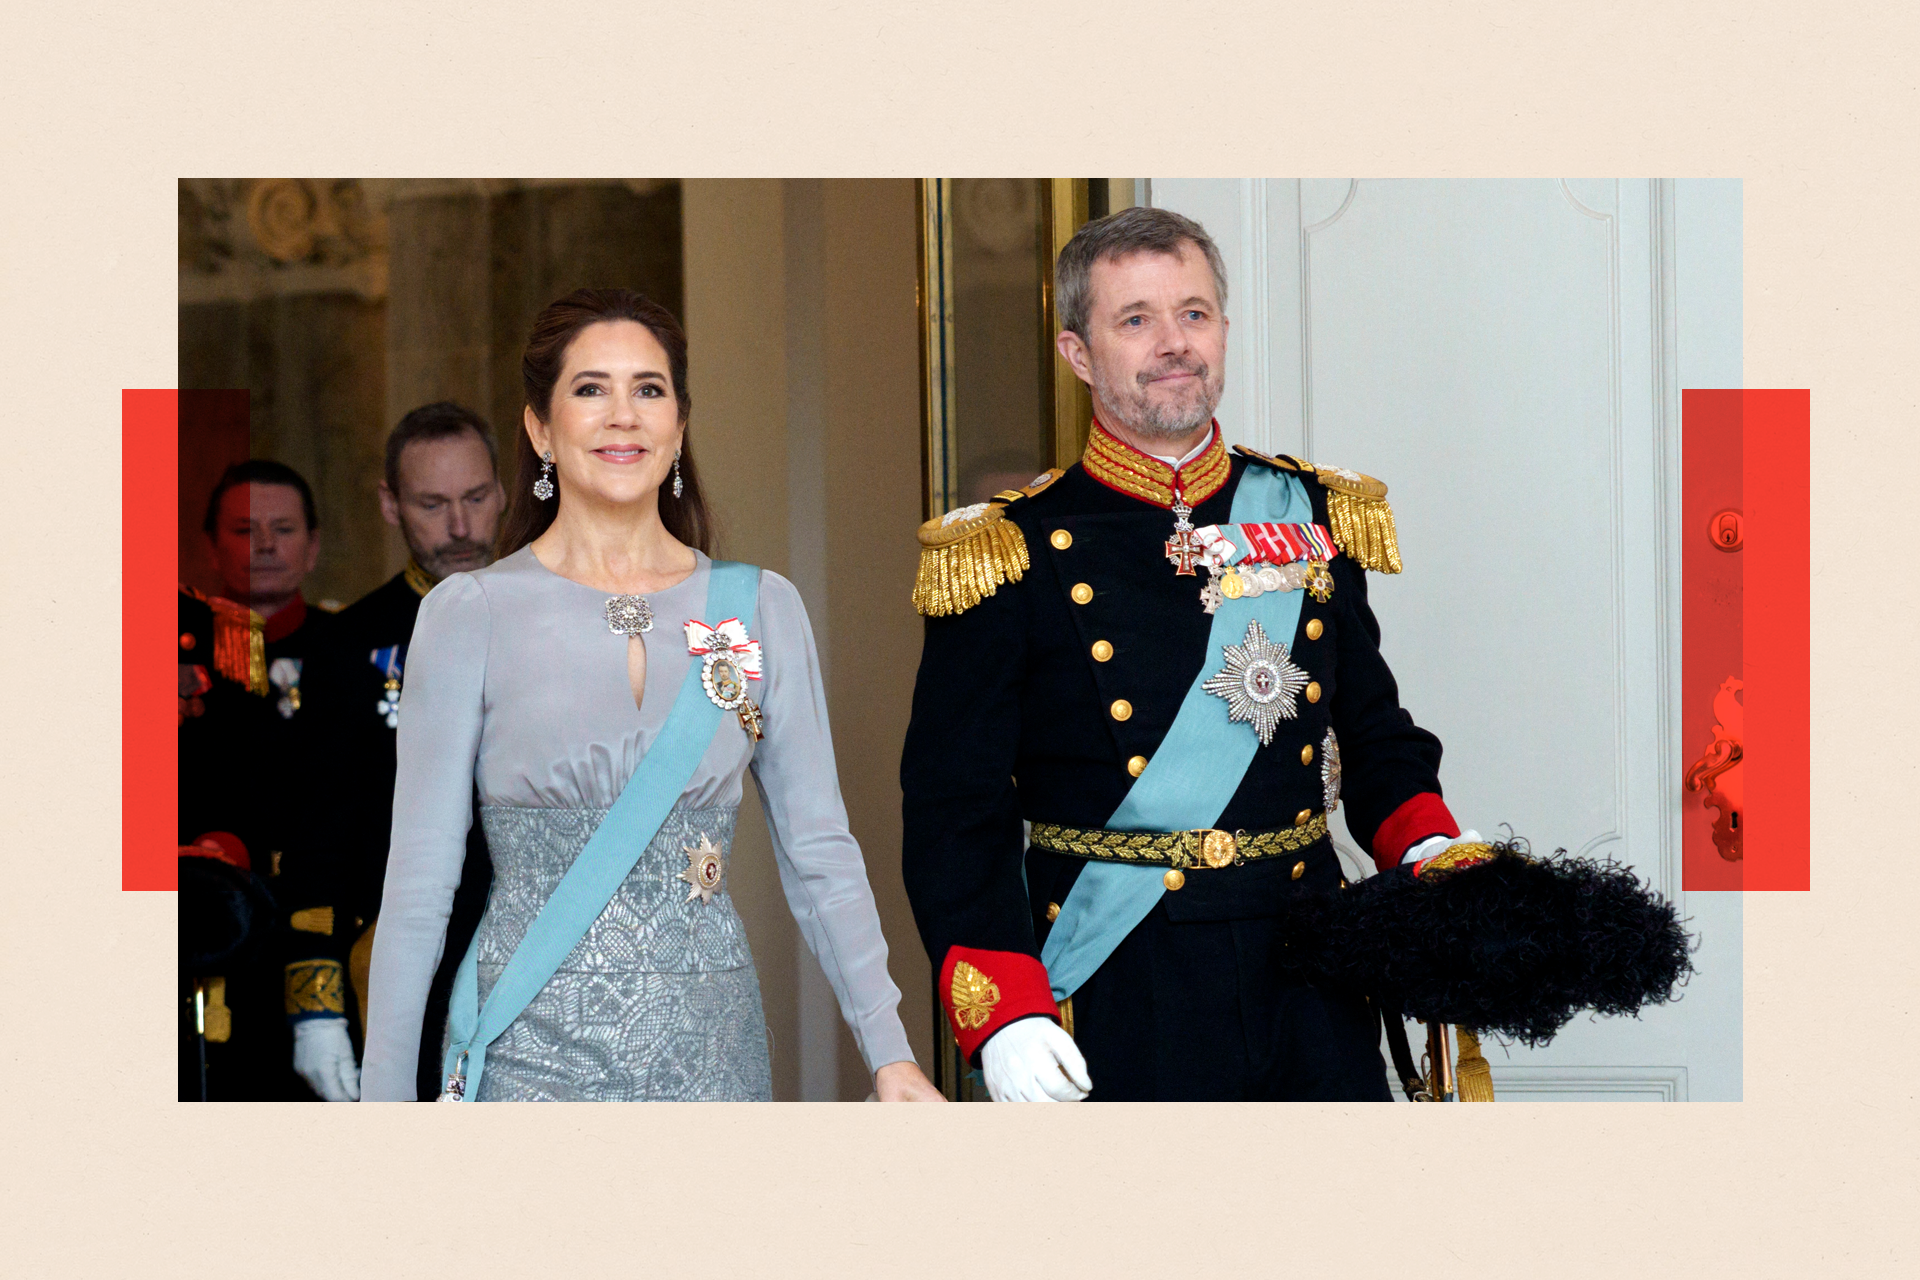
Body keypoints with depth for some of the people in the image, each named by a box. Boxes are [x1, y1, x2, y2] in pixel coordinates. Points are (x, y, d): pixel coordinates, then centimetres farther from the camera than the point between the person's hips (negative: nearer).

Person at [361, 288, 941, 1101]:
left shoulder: (762, 609, 5)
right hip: (532, 1056, -2)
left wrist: (889, 1051, -6)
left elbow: (818, 852, 4)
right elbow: (419, 881, -1)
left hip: (708, 1052, 2)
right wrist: (384, 1098, -4)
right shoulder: (470, 615, -2)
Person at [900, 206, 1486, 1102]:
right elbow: (957, 810, -5)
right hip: (1117, 1021, -3)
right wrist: (1004, 1019, -15)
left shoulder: (1315, 521, 9)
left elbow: (1375, 733, 18)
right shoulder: (1010, 558, -4)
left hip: (1312, 1002, 3)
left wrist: (1430, 856, -2)